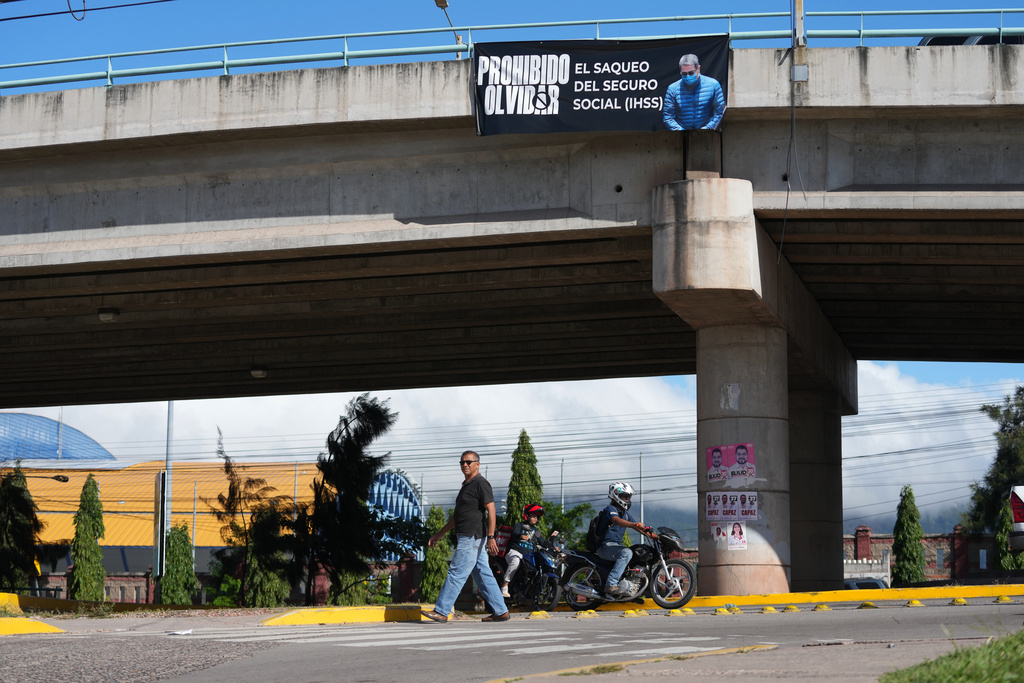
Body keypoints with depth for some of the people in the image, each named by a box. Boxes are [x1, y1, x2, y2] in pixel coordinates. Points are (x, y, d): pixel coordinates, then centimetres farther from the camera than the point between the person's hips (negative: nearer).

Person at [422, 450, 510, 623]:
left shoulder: (481, 484, -9)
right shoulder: (466, 485, 21)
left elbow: (491, 511, -17)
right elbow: (456, 516, 27)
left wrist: (491, 537, -25)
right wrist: (439, 534, 27)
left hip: (472, 537, -10)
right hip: (466, 537, 10)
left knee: (456, 573, -8)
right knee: (483, 575, 9)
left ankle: (441, 611, -7)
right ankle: (500, 611, 10)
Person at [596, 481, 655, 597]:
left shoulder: (625, 513, 19)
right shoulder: (610, 509, -9)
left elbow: (640, 528, 19)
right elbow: (617, 521, -30)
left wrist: (655, 536, 5)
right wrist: (635, 524, -44)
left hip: (618, 545, 9)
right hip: (606, 545, -9)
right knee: (626, 553, -35)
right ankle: (611, 584, -42)